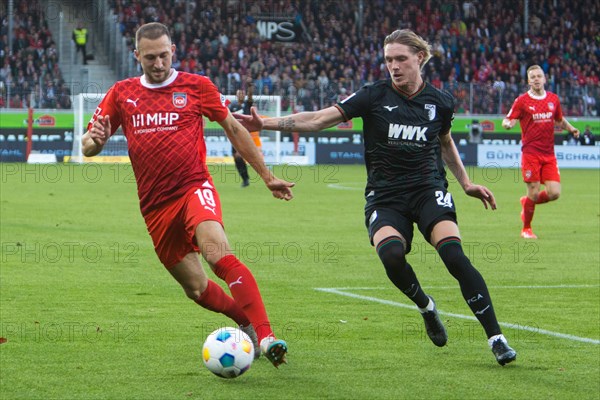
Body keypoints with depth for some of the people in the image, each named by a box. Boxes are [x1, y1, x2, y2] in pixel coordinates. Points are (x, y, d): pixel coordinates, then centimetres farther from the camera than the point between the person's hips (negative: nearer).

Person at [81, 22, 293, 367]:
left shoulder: (196, 86, 3)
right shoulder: (121, 94, 9)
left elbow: (234, 129, 13)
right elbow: (89, 146, 11)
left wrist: (267, 176, 14)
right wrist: (95, 141, -15)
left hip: (195, 187, -3)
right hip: (155, 206, 4)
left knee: (218, 252, -31)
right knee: (197, 289, 7)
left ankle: (265, 337, -35)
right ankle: (248, 320, 34)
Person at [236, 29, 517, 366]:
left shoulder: (440, 102, 3)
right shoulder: (374, 96, -4)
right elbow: (319, 119, -9)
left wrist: (466, 183, 20)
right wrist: (267, 123, -18)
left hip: (428, 189, 1)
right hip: (384, 196, -1)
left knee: (454, 255, -25)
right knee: (391, 254, -31)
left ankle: (497, 338, -17)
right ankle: (426, 307, 3)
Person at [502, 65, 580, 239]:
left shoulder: (553, 99, 11)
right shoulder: (522, 100, -2)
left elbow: (560, 119, 26)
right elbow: (508, 120, -3)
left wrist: (571, 128, 9)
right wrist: (507, 124, -25)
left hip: (549, 154, 4)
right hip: (530, 153, -4)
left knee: (554, 193, -5)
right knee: (534, 192, -6)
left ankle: (527, 202, 26)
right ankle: (526, 229, 15)